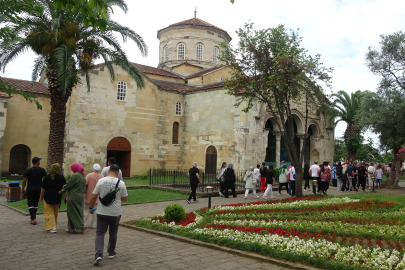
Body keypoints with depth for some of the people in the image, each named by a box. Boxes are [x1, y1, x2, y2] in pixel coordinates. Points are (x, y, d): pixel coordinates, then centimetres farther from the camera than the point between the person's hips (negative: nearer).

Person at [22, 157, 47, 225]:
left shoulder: (28, 171, -5)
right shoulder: (42, 170, -2)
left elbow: (24, 181, -3)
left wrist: (22, 189, 8)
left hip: (30, 189, -2)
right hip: (39, 189, 2)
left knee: (31, 204, 0)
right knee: (35, 204, 15)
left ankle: (33, 219, -11)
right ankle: (32, 218, 23)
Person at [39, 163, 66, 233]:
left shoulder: (47, 177, -6)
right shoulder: (61, 177, -6)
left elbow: (43, 188, -2)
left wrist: (41, 196, 10)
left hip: (48, 198, -2)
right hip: (57, 198, 2)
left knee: (49, 213, 4)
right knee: (55, 213, 18)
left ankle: (52, 227, -6)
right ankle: (54, 226, 27)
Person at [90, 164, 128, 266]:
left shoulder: (101, 181, -7)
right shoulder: (121, 183, -7)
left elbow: (93, 197, -4)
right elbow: (125, 199, 2)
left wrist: (91, 208, 11)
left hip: (102, 212, -1)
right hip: (115, 213, 1)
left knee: (100, 233, 4)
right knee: (113, 233, 18)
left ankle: (98, 254, -11)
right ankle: (111, 252, 29)